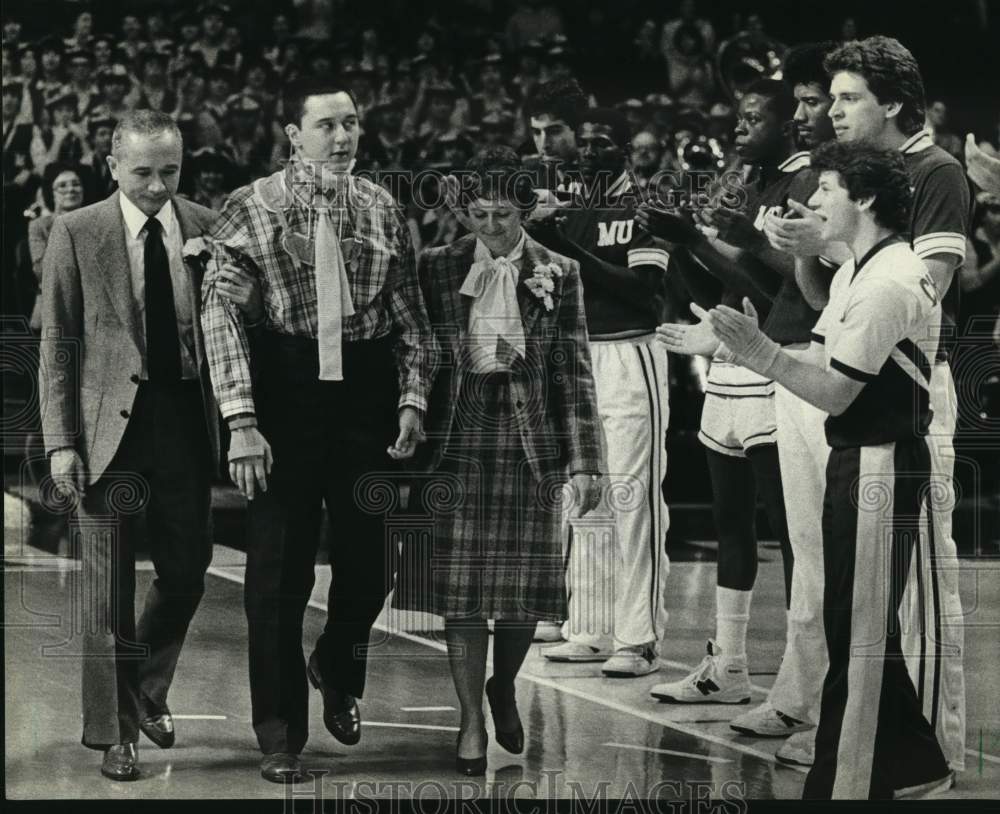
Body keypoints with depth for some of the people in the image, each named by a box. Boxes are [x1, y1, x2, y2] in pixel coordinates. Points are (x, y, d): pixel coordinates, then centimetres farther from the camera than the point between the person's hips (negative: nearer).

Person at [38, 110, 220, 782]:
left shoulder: (206, 228, 3)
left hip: (188, 421, 2)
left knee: (187, 572, 8)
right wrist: (60, 441, -8)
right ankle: (114, 732, 14)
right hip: (111, 423, -2)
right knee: (110, 587, 3)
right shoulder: (77, 234, -3)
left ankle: (146, 691, 33)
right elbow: (57, 344, -2)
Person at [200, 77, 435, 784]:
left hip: (367, 390, 3)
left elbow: (412, 314, 10)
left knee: (371, 560, 8)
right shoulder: (252, 208, -3)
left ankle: (338, 670, 40)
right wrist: (242, 422, -15)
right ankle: (281, 736, 15)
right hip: (285, 391, -3)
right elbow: (221, 315, -8)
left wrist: (414, 399, -3)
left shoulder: (382, 209, 7)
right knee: (280, 572, 3)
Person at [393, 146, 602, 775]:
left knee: (526, 587, 3)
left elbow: (574, 375, 2)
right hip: (457, 440, 0)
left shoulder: (558, 275, 3)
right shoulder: (438, 268, 4)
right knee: (461, 587, -1)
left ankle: (504, 688, 31)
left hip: (531, 445, 0)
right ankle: (471, 720, 10)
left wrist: (583, 461, -3)